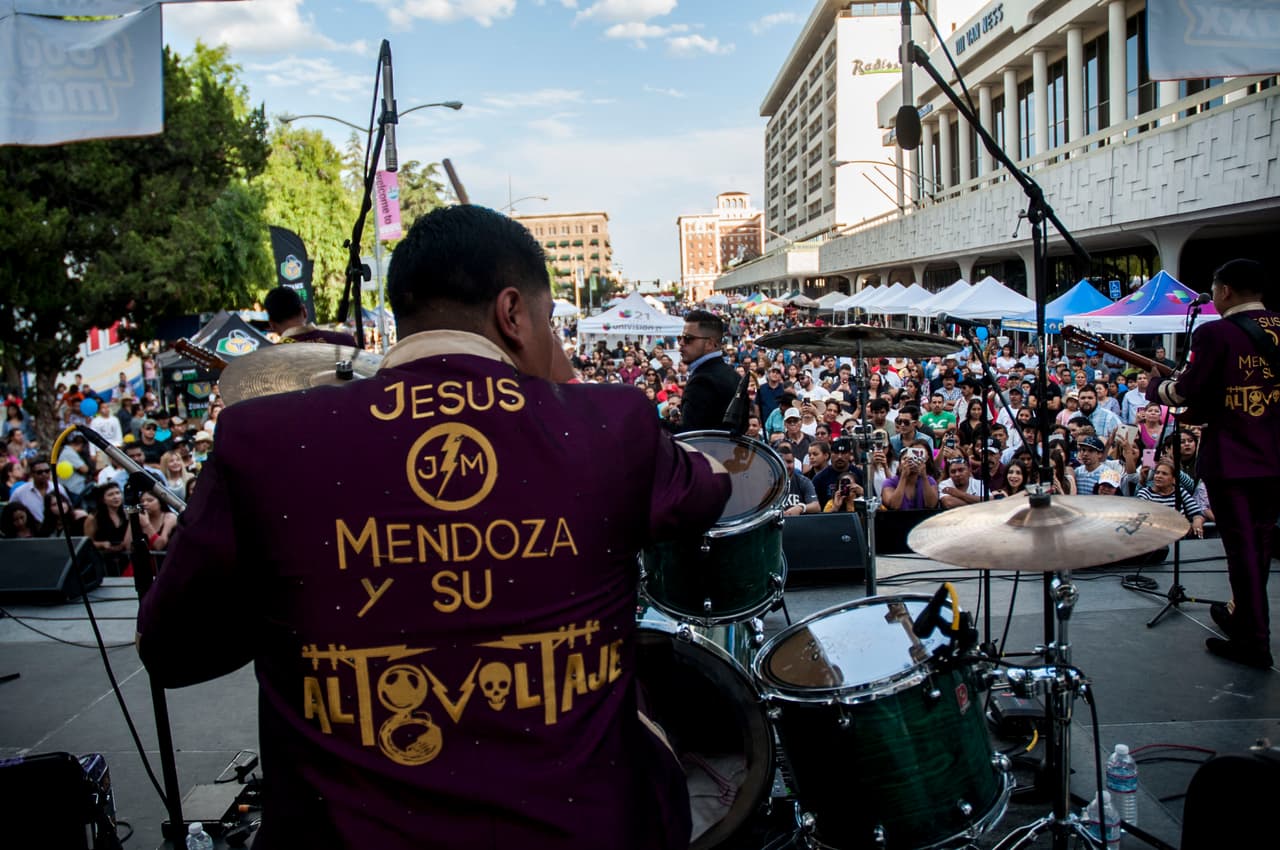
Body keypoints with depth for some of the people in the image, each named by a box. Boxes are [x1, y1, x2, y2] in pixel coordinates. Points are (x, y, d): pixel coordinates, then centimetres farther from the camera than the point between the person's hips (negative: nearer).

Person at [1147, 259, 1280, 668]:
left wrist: (1156, 386, 6)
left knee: (1242, 547, 1)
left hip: (1231, 457, -6)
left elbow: (1184, 392, -14)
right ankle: (1243, 615, 35)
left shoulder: (1215, 333, -14)